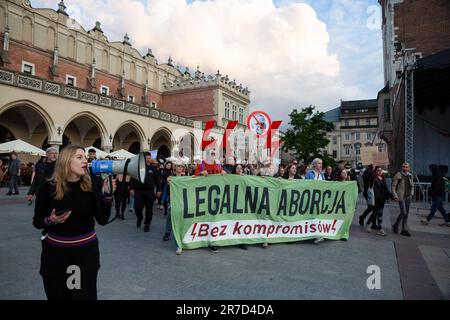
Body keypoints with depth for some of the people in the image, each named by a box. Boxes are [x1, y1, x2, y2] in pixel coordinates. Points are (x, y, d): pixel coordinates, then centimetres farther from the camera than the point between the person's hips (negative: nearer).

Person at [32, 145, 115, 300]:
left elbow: (102, 220, -11)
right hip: (55, 251, 0)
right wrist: (51, 221, -22)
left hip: (87, 250, 1)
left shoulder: (91, 186, -8)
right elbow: (37, 221, -1)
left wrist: (107, 194, -22)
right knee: (57, 295, 16)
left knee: (87, 295, 11)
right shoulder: (49, 187, -11)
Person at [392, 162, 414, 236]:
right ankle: (395, 226, 5)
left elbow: (412, 186, 19)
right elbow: (393, 186, -6)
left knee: (406, 213, 8)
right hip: (401, 197, -6)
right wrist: (395, 196, -14)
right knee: (403, 213, -11)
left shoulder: (410, 175, 8)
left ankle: (403, 230, 19)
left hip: (408, 197, 6)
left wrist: (411, 193, 3)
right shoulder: (398, 175, -8)